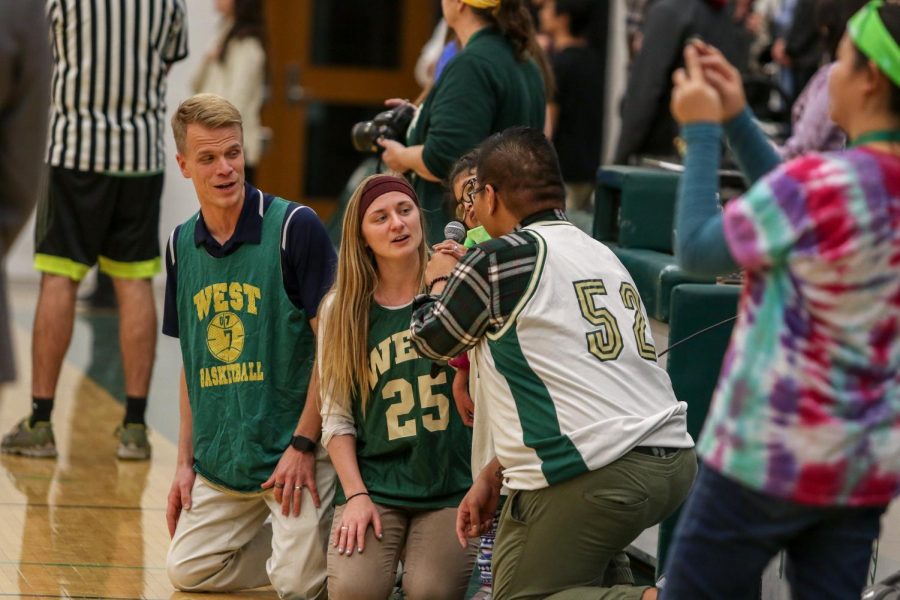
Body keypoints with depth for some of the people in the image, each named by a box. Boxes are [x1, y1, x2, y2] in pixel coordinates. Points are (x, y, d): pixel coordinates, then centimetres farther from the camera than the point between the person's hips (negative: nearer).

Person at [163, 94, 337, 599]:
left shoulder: (295, 227, -12)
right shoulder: (182, 245, 7)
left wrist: (303, 444, -17)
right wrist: (186, 461, 11)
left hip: (295, 450, -6)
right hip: (220, 461, 6)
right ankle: (288, 538, 24)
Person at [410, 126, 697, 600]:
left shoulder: (502, 258, -6)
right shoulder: (603, 255, 18)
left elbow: (432, 339, 11)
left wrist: (440, 281, 31)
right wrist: (493, 475, 25)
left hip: (596, 479, -8)